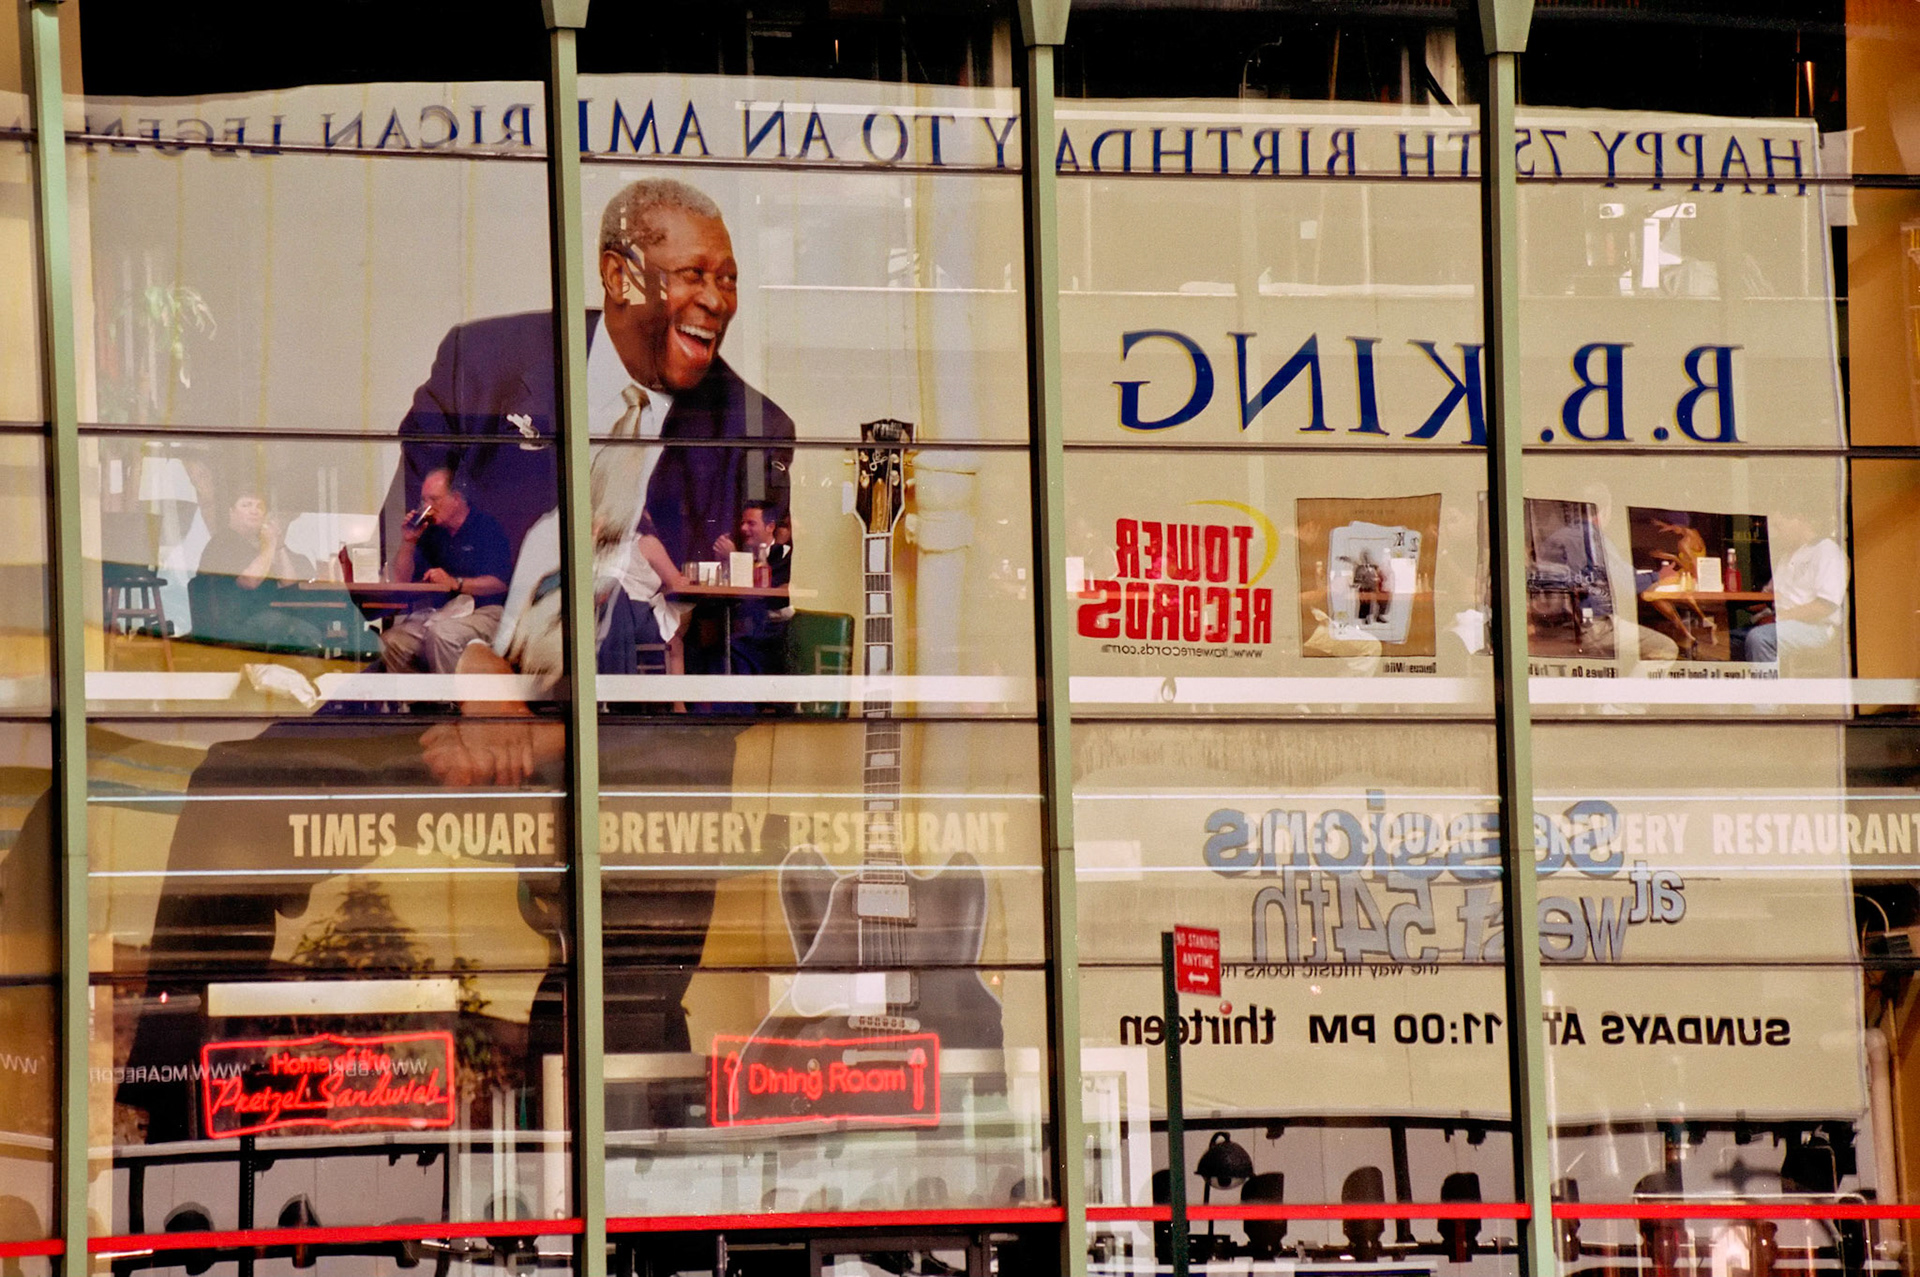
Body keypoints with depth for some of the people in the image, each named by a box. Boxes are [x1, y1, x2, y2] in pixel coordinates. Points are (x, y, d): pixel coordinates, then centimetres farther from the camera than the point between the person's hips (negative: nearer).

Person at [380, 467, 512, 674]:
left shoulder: (485, 527, -1)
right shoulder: (431, 532, 16)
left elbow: (500, 583, -12)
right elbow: (401, 582, 15)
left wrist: (455, 583, -23)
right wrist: (408, 542, 2)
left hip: (481, 611, -6)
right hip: (436, 613, 6)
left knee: (442, 633, -37)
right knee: (390, 642, -19)